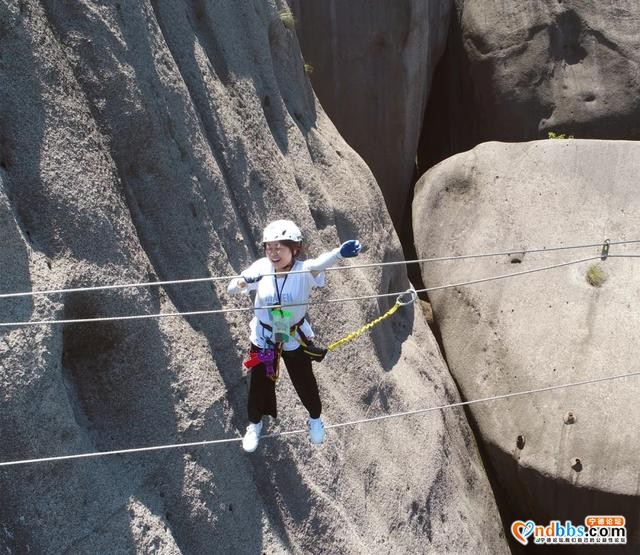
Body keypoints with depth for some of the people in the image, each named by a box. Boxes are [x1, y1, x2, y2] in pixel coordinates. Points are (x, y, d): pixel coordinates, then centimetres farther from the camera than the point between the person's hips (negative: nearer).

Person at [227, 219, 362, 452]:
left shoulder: (303, 271, -25)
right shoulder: (261, 268, -18)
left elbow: (319, 263, -48)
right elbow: (231, 289, -18)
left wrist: (340, 252, -72)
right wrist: (245, 280, -44)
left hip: (295, 339, -1)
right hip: (263, 338, 1)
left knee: (304, 382, 18)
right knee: (260, 383, 17)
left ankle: (315, 418, 50)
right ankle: (254, 424, 47)